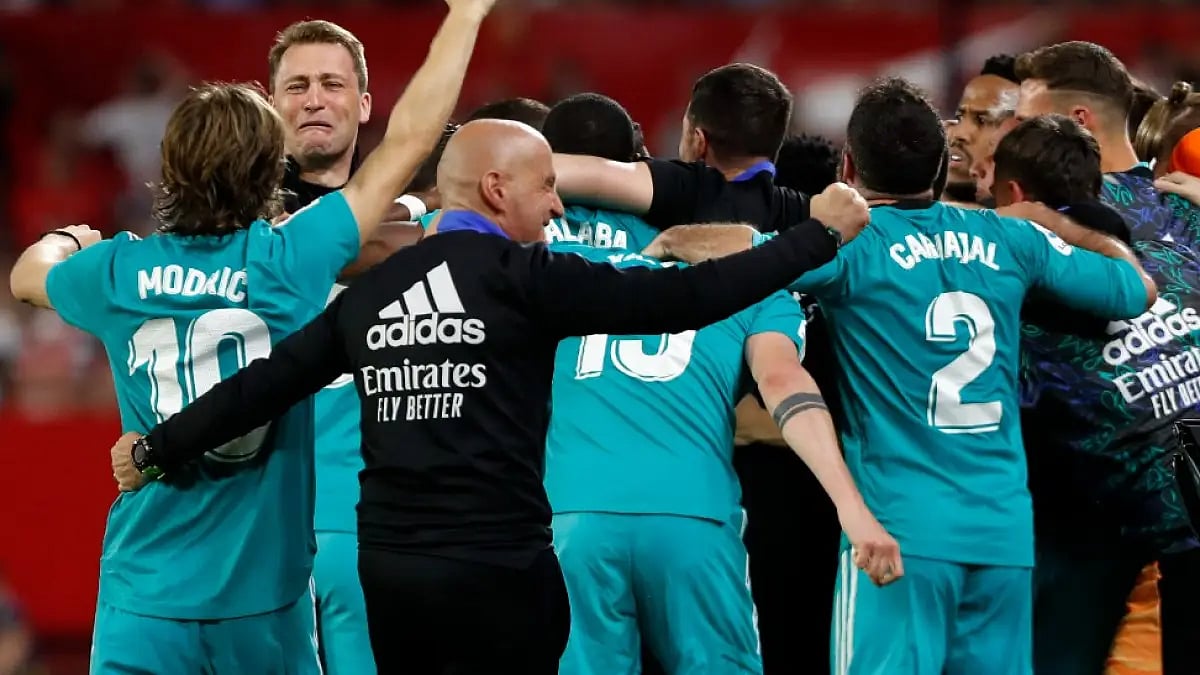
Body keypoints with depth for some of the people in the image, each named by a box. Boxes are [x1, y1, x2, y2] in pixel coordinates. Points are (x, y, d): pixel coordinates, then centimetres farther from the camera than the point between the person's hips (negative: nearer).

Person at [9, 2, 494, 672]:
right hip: (264, 603, -1)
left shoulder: (119, 271, -3)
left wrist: (67, 241, 45)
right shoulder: (289, 261, -8)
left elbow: (28, 274, 22)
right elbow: (410, 138, -3)